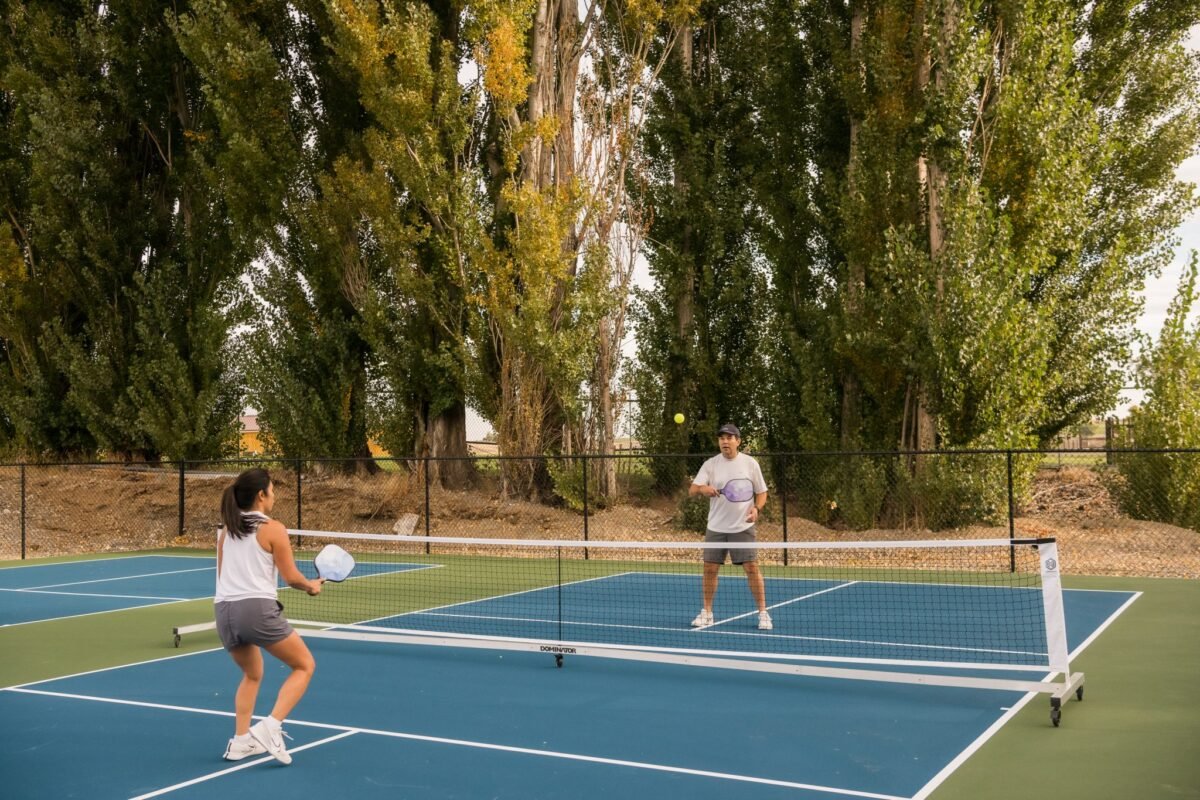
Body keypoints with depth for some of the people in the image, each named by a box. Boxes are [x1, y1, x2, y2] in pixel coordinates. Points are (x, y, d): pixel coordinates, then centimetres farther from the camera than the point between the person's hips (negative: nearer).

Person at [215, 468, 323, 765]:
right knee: (304, 665, 9)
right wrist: (311, 586, 17)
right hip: (257, 609, -7)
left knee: (252, 675, 29)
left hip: (224, 609, 7)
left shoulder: (226, 530, 16)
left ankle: (241, 740, 21)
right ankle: (270, 727, -6)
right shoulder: (273, 529, -3)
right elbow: (291, 577, -2)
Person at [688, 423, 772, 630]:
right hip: (716, 527, 2)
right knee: (710, 569, 2)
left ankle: (763, 613, 5)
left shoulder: (750, 463, -2)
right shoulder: (710, 464, 0)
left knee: (752, 568, -7)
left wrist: (756, 508, -16)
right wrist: (703, 488, -32)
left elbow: (762, 492, 5)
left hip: (743, 527, -2)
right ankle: (706, 613, 17)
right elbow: (692, 490, -9)